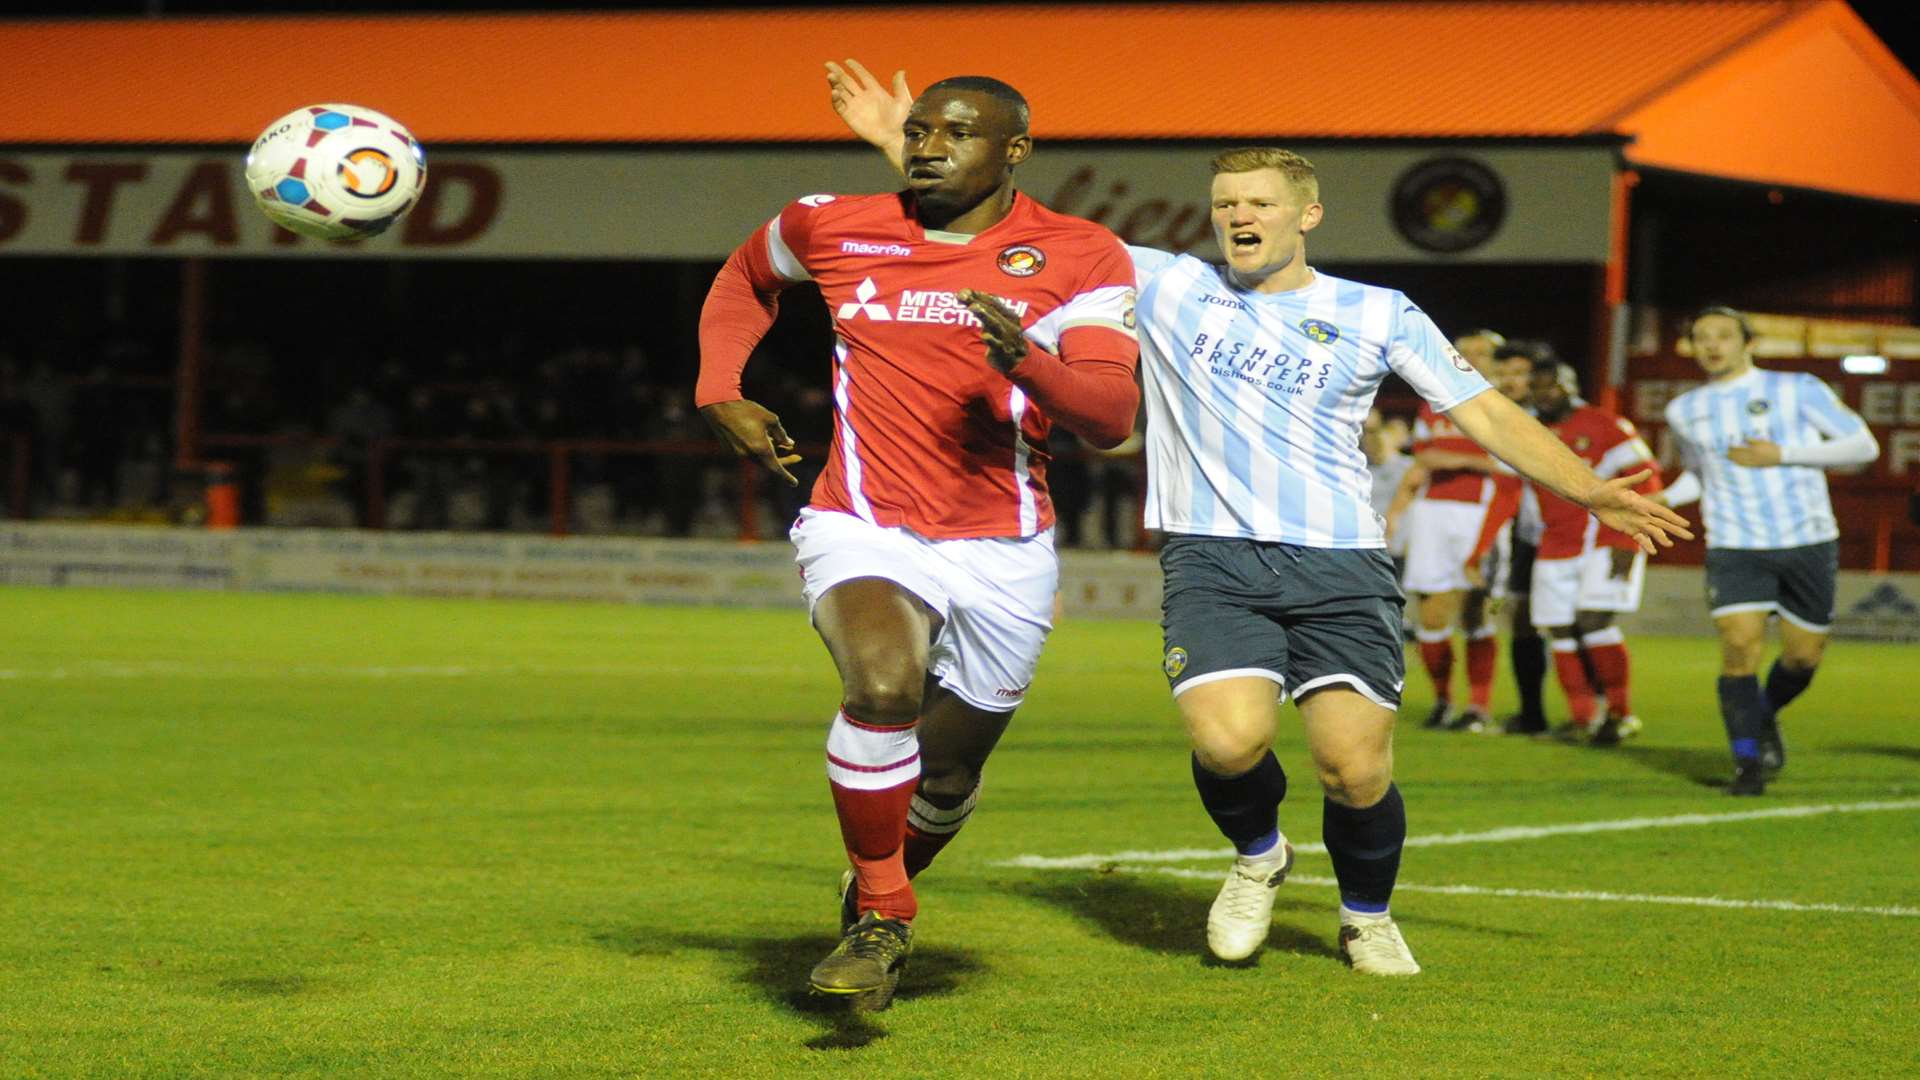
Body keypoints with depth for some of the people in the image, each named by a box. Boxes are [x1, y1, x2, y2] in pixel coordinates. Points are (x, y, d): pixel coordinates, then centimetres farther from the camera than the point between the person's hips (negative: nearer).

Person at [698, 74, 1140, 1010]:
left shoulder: (1079, 258, -4)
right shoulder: (833, 227, 2)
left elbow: (1111, 420, -14)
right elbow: (744, 279, 25)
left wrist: (1028, 361, -33)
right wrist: (720, 395, 11)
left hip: (1001, 553, 1)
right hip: (863, 528, -1)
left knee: (947, 774, 13)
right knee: (884, 684, -31)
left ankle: (882, 883, 47)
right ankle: (880, 916, -13)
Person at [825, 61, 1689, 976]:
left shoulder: (1376, 315, 9)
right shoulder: (1167, 287, 11)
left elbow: (1489, 414, 9)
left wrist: (1586, 489, -4)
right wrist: (897, 143, 6)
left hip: (1340, 565, 0)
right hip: (1212, 559, 0)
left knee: (1356, 768, -11)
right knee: (1229, 739, -23)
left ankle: (1367, 916, 22)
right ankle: (1257, 854, 13)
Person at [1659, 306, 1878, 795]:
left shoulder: (1798, 389, -1)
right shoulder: (1684, 411, 10)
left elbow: (1863, 446, -3)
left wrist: (1783, 454, -13)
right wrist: (1660, 502, 7)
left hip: (1808, 541, -1)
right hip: (1734, 547, 1)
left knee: (1803, 655, 4)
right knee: (1740, 648, -16)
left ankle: (1766, 717, 34)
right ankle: (1747, 763, -7)